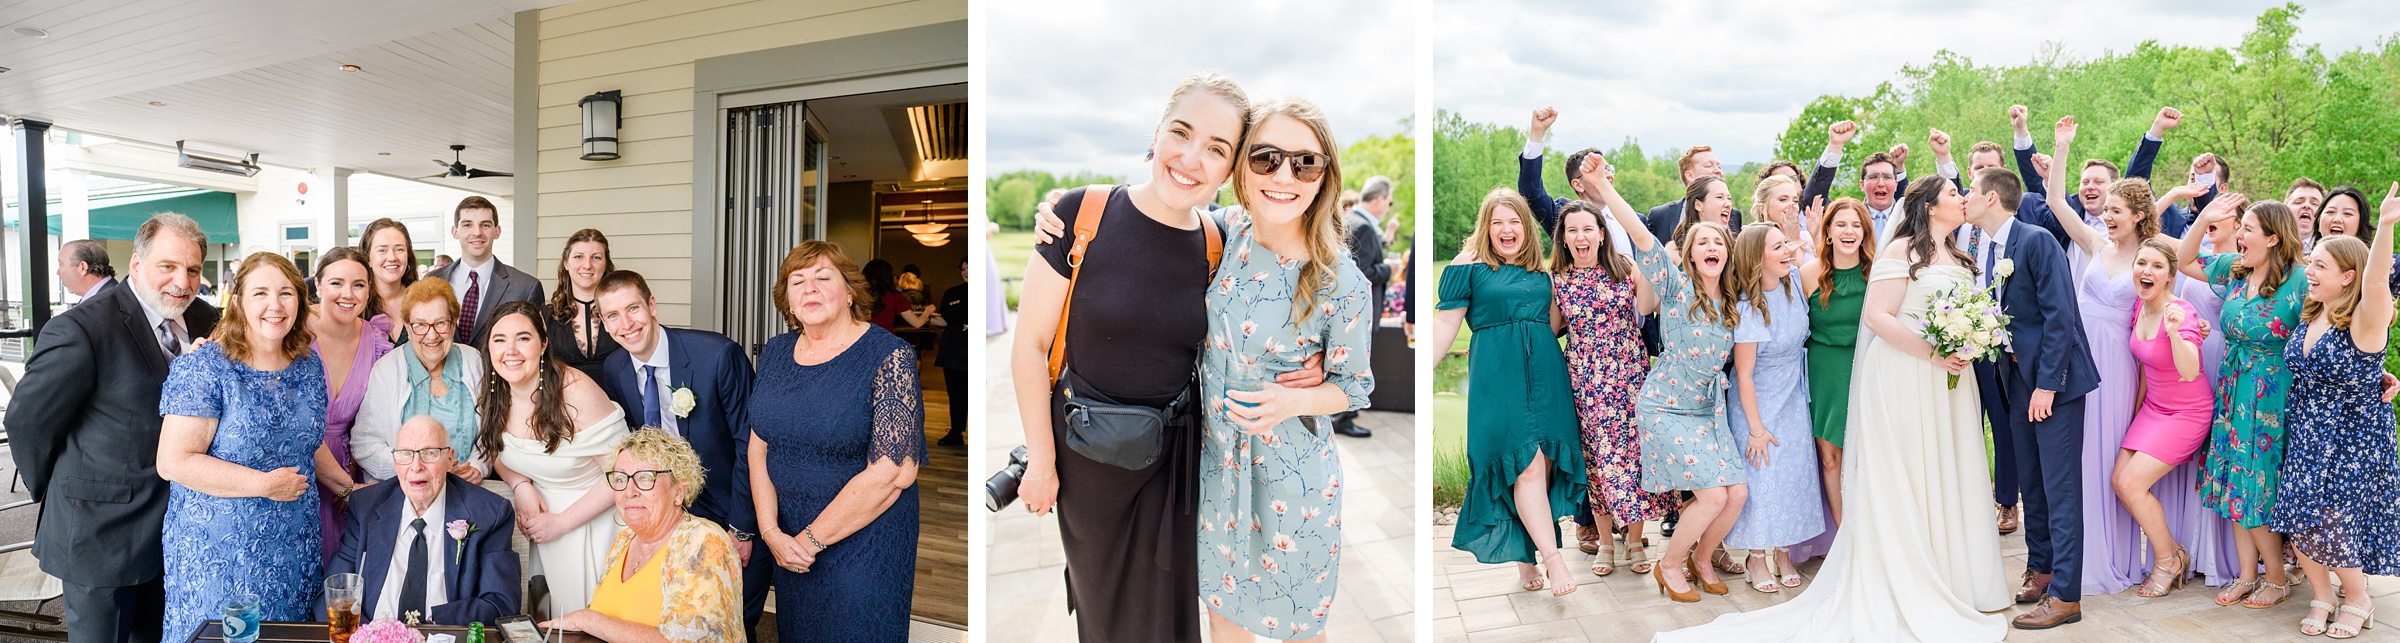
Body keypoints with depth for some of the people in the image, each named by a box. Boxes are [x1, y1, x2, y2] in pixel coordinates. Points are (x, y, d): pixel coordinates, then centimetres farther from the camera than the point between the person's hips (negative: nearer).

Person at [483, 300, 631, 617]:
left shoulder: (576, 393, -23)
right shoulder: (492, 395, -6)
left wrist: (560, 523, -16)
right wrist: (520, 485, -8)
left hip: (589, 517, -5)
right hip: (536, 509, 5)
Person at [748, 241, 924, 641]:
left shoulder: (888, 356, -15)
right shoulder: (776, 353, 4)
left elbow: (893, 472, -21)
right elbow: (759, 446, 5)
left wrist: (811, 540, -15)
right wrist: (771, 531, -9)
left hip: (864, 538, -5)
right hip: (789, 543, 6)